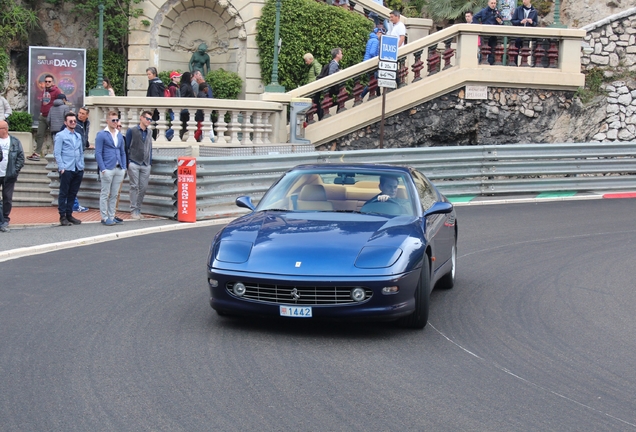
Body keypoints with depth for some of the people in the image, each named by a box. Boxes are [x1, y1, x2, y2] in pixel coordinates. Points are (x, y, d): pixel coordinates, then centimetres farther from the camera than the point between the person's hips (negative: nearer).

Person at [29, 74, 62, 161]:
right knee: (40, 134, 7)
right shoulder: (44, 91, 14)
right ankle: (37, 154, 9)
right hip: (43, 116, 8)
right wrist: (41, 111, 16)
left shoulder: (56, 91, -10)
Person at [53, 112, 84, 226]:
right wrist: (62, 168, -12)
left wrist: (82, 166, 11)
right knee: (64, 193, 0)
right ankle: (62, 216, 4)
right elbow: (57, 153, -6)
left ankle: (69, 214, 17)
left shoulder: (78, 136, 17)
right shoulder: (60, 135, -2)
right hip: (66, 170, -6)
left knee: (73, 194, 9)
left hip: (78, 170, 6)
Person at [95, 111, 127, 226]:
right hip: (108, 169, -6)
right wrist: (103, 169, -14)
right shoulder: (101, 135, -3)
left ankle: (111, 216, 16)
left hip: (119, 169, 6)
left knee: (114, 195, 9)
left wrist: (124, 168, 8)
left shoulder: (120, 135, 15)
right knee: (105, 194, 0)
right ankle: (104, 218, 4)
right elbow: (98, 153, -7)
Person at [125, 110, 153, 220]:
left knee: (143, 188, 4)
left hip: (146, 165, 5)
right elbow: (126, 147, -1)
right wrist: (128, 161, -7)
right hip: (134, 164, -5)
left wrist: (150, 163, 12)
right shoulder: (132, 131, 0)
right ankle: (134, 211, 0)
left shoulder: (149, 134, 15)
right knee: (134, 187, -4)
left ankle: (138, 209, 13)